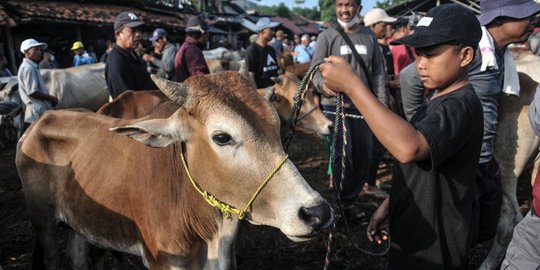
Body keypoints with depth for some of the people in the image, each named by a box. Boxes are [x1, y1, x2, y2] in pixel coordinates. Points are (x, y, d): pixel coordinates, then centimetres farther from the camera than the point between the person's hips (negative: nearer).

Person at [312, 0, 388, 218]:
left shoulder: (369, 37, 10)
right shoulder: (327, 37, -2)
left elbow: (378, 72, 12)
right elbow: (316, 68, -7)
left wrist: (382, 102, 5)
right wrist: (323, 85, -28)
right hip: (335, 105, -4)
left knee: (363, 156, 11)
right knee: (343, 154, -12)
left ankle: (349, 199, 30)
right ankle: (342, 202, 9)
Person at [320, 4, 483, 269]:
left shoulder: (461, 105, -26)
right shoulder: (441, 101, 7)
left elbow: (409, 148, -45)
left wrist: (352, 85, -43)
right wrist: (388, 205, 12)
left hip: (434, 243, -9)